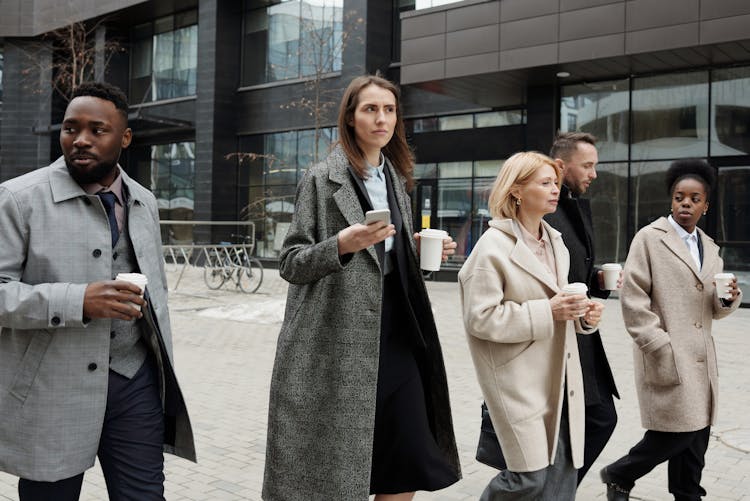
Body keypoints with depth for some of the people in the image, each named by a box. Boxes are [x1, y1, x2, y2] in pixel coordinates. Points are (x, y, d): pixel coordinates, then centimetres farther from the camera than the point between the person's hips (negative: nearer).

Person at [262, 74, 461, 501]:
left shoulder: (396, 180, 15)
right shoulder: (322, 179, -3)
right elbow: (290, 264, -5)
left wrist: (422, 251, 4)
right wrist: (341, 244, -22)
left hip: (396, 334, 6)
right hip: (338, 342, -5)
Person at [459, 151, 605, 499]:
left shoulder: (555, 242, 13)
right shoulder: (494, 246, -11)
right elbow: (479, 318, -17)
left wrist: (583, 315, 2)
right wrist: (547, 312, -21)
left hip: (559, 379, 7)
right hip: (520, 382, -7)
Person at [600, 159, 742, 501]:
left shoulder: (710, 248, 15)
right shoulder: (649, 238, -5)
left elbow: (715, 310, 19)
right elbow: (633, 301, -10)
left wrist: (730, 298, -4)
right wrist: (662, 347, -15)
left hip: (701, 358, 6)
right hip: (666, 357, -6)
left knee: (696, 435, 8)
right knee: (676, 433, -7)